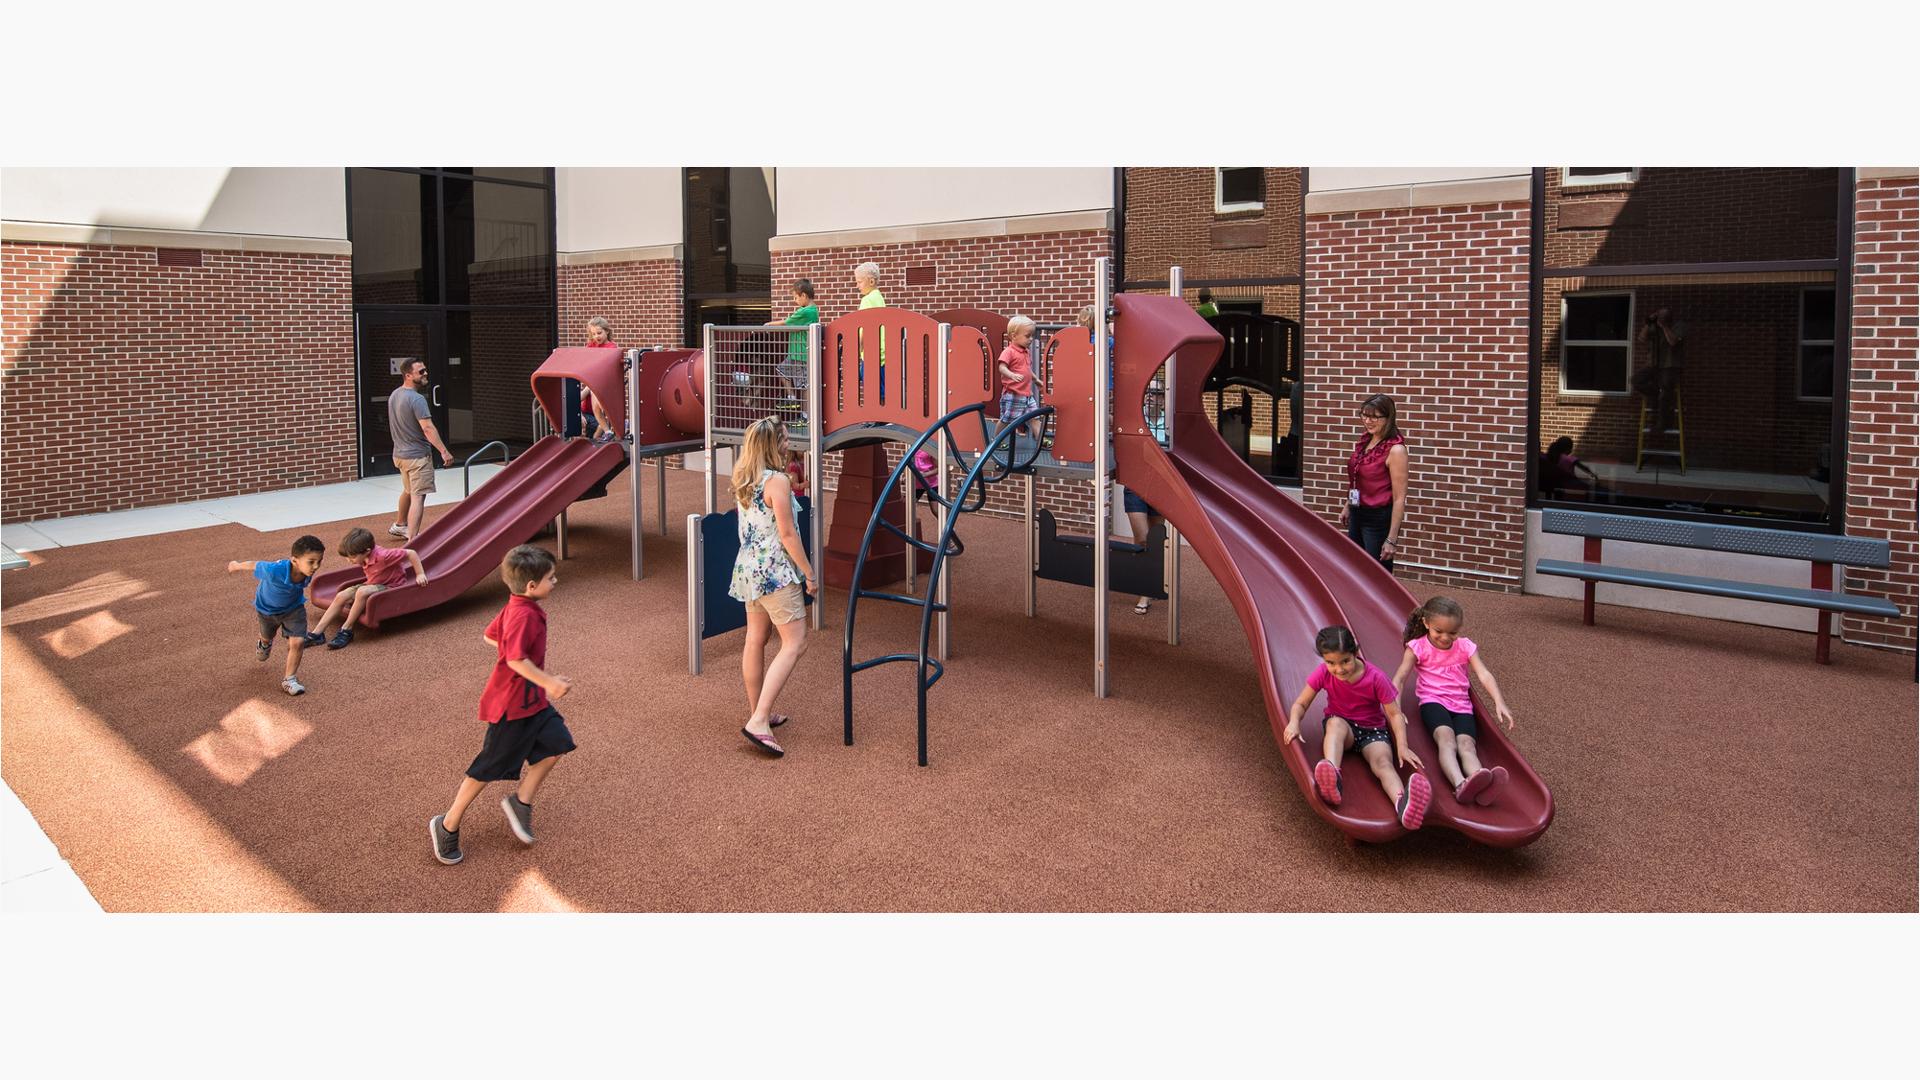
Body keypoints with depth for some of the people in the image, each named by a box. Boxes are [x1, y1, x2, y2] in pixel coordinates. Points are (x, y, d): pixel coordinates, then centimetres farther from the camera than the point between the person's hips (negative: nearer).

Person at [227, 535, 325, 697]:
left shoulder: (308, 571, -32)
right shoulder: (275, 570, -46)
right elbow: (255, 565, -22)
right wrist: (237, 566, -1)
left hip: (293, 608, 1)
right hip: (267, 609, -1)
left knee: (297, 642, -12)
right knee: (267, 636, 28)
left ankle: (289, 680, 7)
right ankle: (264, 645, 67)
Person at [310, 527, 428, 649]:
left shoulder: (382, 556, -29)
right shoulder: (364, 557, -6)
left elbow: (411, 553, -26)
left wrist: (420, 574, -23)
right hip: (373, 585, 8)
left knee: (362, 592, -34)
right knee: (341, 596, -9)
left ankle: (346, 630, -21)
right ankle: (317, 633, -8)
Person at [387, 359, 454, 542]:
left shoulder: (394, 396, 8)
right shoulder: (417, 399, -20)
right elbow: (427, 428, -28)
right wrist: (444, 451, -29)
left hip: (400, 453, 9)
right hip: (418, 455, -9)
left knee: (408, 491, 28)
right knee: (418, 497, -8)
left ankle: (400, 526, 45)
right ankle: (412, 541, -13)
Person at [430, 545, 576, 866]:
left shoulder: (514, 607, 4)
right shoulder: (525, 615, -27)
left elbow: (490, 636, 14)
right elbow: (516, 660, -32)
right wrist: (549, 682, -28)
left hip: (532, 700, 10)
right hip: (512, 705, -10)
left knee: (556, 743, 8)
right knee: (488, 767, 2)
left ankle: (521, 802, 18)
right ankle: (448, 825, 17)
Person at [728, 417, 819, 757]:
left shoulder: (743, 482, 9)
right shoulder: (777, 481, -16)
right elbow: (788, 534, -17)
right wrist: (810, 574, -10)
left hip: (748, 568, 9)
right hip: (775, 571, -9)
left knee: (756, 640, 16)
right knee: (794, 643, -8)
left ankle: (759, 713, 26)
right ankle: (759, 721, -16)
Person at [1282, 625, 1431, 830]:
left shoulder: (1375, 677, -17)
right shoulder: (1323, 674, -13)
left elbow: (1394, 714, -12)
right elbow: (1300, 704, -7)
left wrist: (1402, 747, -24)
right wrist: (1294, 723, -30)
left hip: (1373, 729, -1)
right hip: (1341, 727, 1)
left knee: (1383, 761, -32)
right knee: (1336, 722, -36)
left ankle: (1403, 804, -64)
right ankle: (1332, 779, -60)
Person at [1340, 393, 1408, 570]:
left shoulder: (1395, 450, -19)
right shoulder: (1365, 441, 3)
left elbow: (1399, 498, -20)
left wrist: (1392, 539, -22)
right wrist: (1348, 506, 23)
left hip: (1380, 519, -8)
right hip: (1357, 515, 8)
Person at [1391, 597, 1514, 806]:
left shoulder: (1465, 646, 9)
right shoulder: (1418, 647, 2)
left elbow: (1484, 675, -3)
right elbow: (1399, 679, -4)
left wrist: (1499, 702, -20)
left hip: (1461, 704, 3)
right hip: (1433, 701, -2)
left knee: (1466, 744, -27)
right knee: (1447, 739, -33)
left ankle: (1481, 788, -58)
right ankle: (1460, 784, -60)